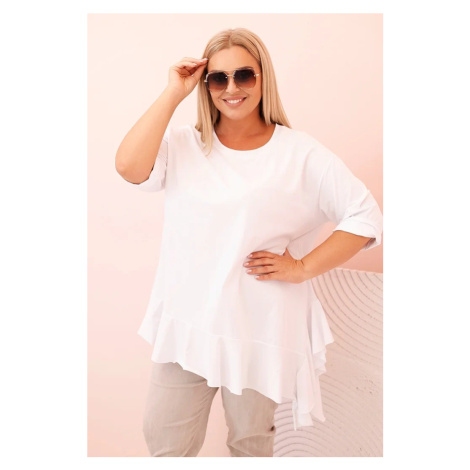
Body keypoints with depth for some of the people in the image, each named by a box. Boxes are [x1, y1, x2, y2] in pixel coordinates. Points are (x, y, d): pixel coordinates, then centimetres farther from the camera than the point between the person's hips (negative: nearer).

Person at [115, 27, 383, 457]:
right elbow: (129, 167, -18)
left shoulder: (300, 154, -5)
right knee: (166, 443, 16)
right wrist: (174, 93, -12)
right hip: (187, 323, 2)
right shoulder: (184, 144, 1)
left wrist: (302, 267, -11)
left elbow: (366, 218, -5)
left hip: (261, 329, -1)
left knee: (251, 441, 22)